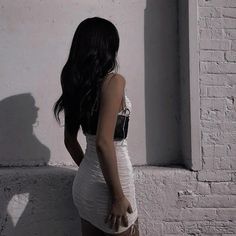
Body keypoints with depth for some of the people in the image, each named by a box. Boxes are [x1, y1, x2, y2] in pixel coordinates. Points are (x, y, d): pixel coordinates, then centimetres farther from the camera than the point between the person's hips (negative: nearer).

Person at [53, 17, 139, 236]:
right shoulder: (113, 81, -17)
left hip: (84, 182, 7)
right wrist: (118, 196, -18)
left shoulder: (75, 83, 5)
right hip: (105, 186, -7)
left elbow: (70, 140, 11)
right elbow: (103, 143, -25)